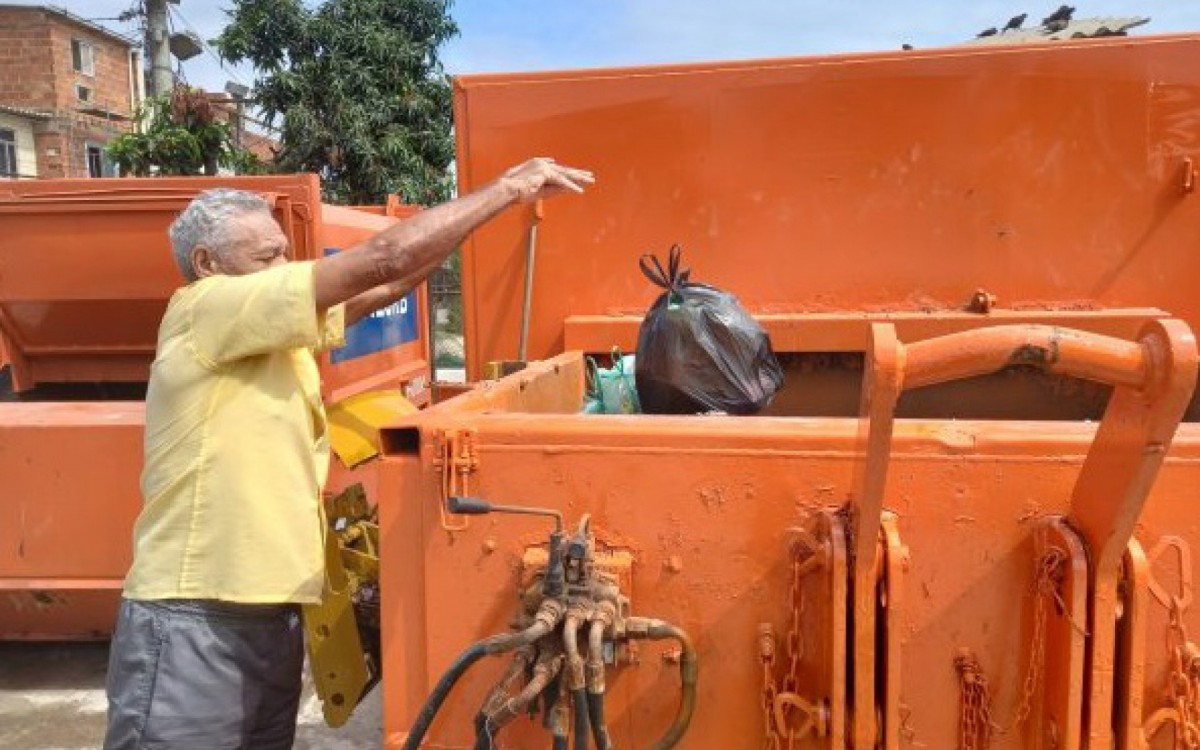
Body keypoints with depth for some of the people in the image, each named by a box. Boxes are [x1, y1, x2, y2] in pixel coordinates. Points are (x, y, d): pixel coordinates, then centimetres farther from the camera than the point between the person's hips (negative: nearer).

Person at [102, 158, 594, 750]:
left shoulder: (281, 333, 11)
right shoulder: (201, 309, -13)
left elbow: (387, 287, 8)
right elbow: (384, 259, -17)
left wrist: (498, 197, 5)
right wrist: (506, 189, -10)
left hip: (271, 614, 9)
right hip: (193, 622, -8)